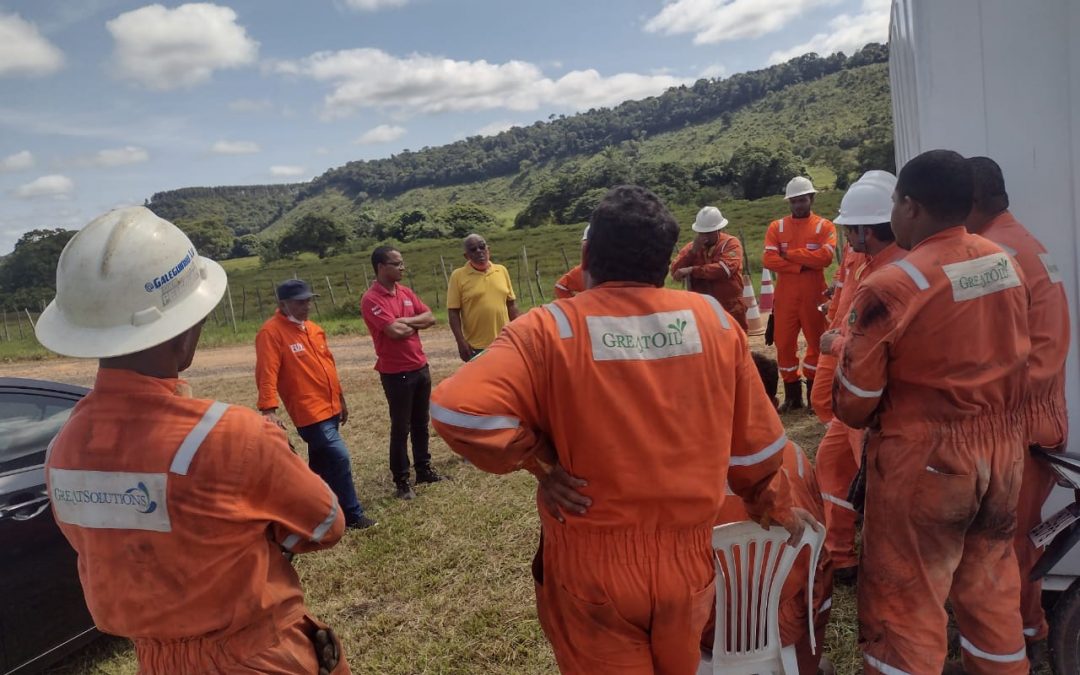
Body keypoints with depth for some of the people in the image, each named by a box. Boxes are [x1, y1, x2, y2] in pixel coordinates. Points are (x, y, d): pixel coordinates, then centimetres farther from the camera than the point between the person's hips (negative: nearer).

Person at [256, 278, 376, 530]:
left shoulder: (313, 328, 11)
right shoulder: (271, 332, -13)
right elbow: (266, 373, -21)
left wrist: (340, 399, 23)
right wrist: (268, 410, -30)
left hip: (330, 408, 8)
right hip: (309, 413, -8)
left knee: (320, 463, 17)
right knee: (340, 459, -10)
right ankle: (352, 515, 4)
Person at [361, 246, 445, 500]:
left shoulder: (405, 292, 9)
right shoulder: (371, 299, -16)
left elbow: (430, 318, 4)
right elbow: (395, 331, -25)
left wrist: (405, 321, -13)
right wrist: (416, 324, -4)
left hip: (420, 366, 7)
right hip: (395, 372, -7)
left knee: (421, 423, 17)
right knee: (401, 428, 2)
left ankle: (424, 469, 31)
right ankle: (401, 481, 13)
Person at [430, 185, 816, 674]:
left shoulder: (549, 330, -16)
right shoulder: (714, 320, -5)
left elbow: (458, 411, -28)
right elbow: (754, 442, 4)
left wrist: (535, 456, -12)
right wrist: (774, 507, 22)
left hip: (591, 566, -3)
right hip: (685, 559, 4)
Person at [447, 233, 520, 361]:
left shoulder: (502, 271, 6)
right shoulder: (458, 275, -5)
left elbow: (511, 304, 12)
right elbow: (453, 312, -6)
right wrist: (461, 341, -13)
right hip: (476, 346, -3)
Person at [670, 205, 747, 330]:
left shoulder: (731, 243, -5)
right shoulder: (691, 247, 7)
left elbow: (725, 268, -23)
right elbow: (675, 272, -3)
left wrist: (692, 270, -22)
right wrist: (692, 251, -15)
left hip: (730, 310, -3)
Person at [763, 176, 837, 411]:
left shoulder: (825, 226, 1)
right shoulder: (776, 227, 6)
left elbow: (825, 256, -16)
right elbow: (769, 259, -7)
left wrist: (789, 254, -11)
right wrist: (801, 266, -16)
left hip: (814, 295, -2)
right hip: (785, 296, 2)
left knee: (817, 342, 7)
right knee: (784, 344, 5)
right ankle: (792, 394, 18)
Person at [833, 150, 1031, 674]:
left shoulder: (890, 288, -20)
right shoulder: (1007, 264, 0)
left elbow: (853, 403, -13)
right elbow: (1013, 360, 11)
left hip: (924, 462, -7)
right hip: (1003, 452, 7)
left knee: (906, 604, 7)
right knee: (992, 590, 23)